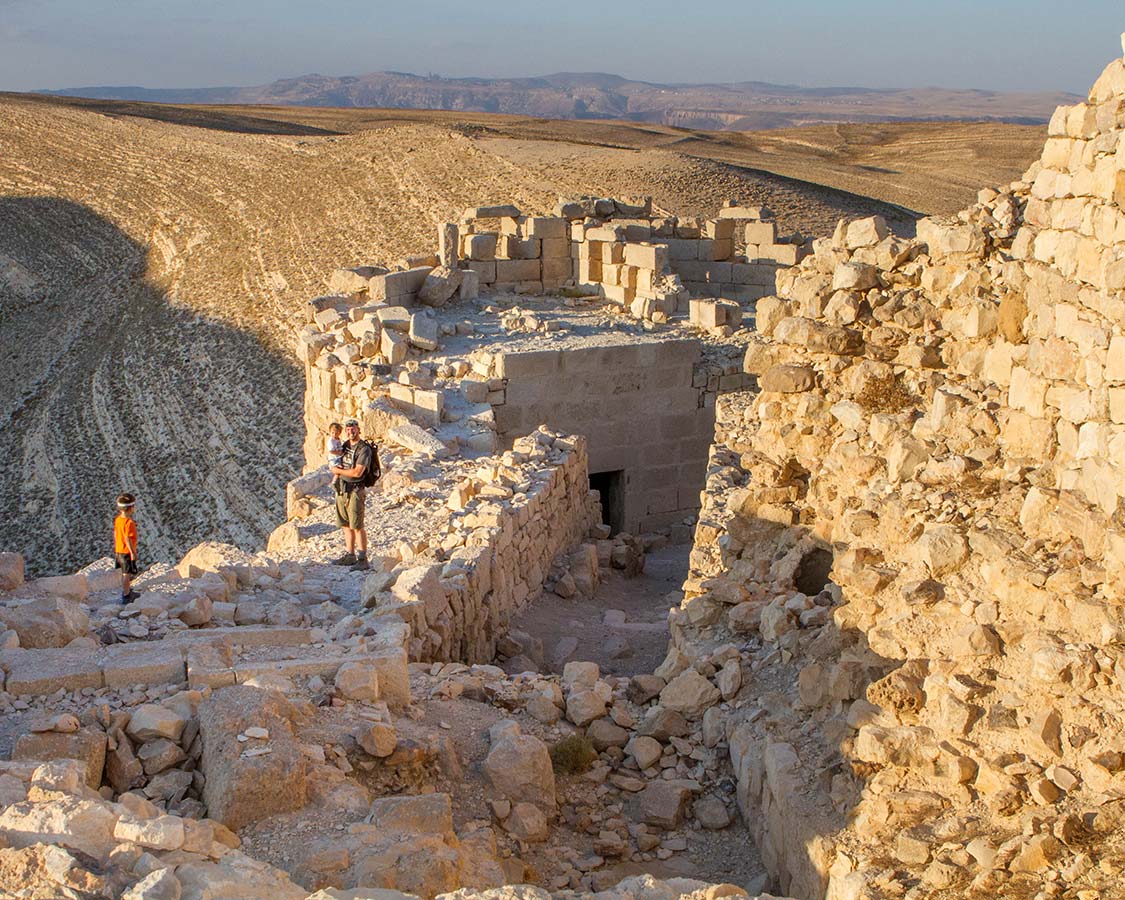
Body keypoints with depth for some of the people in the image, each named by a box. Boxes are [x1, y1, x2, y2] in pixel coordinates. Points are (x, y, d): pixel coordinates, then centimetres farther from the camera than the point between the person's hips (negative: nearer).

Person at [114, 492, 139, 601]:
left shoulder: (117, 520, 2)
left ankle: (128, 592, 35)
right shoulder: (129, 523, -24)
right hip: (127, 552, -9)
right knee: (127, 574, 0)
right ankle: (126, 596, 6)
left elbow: (115, 534, 11)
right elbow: (128, 538, -25)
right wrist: (133, 552, -20)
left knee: (125, 573, 21)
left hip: (119, 551, 9)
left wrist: (115, 547, 23)